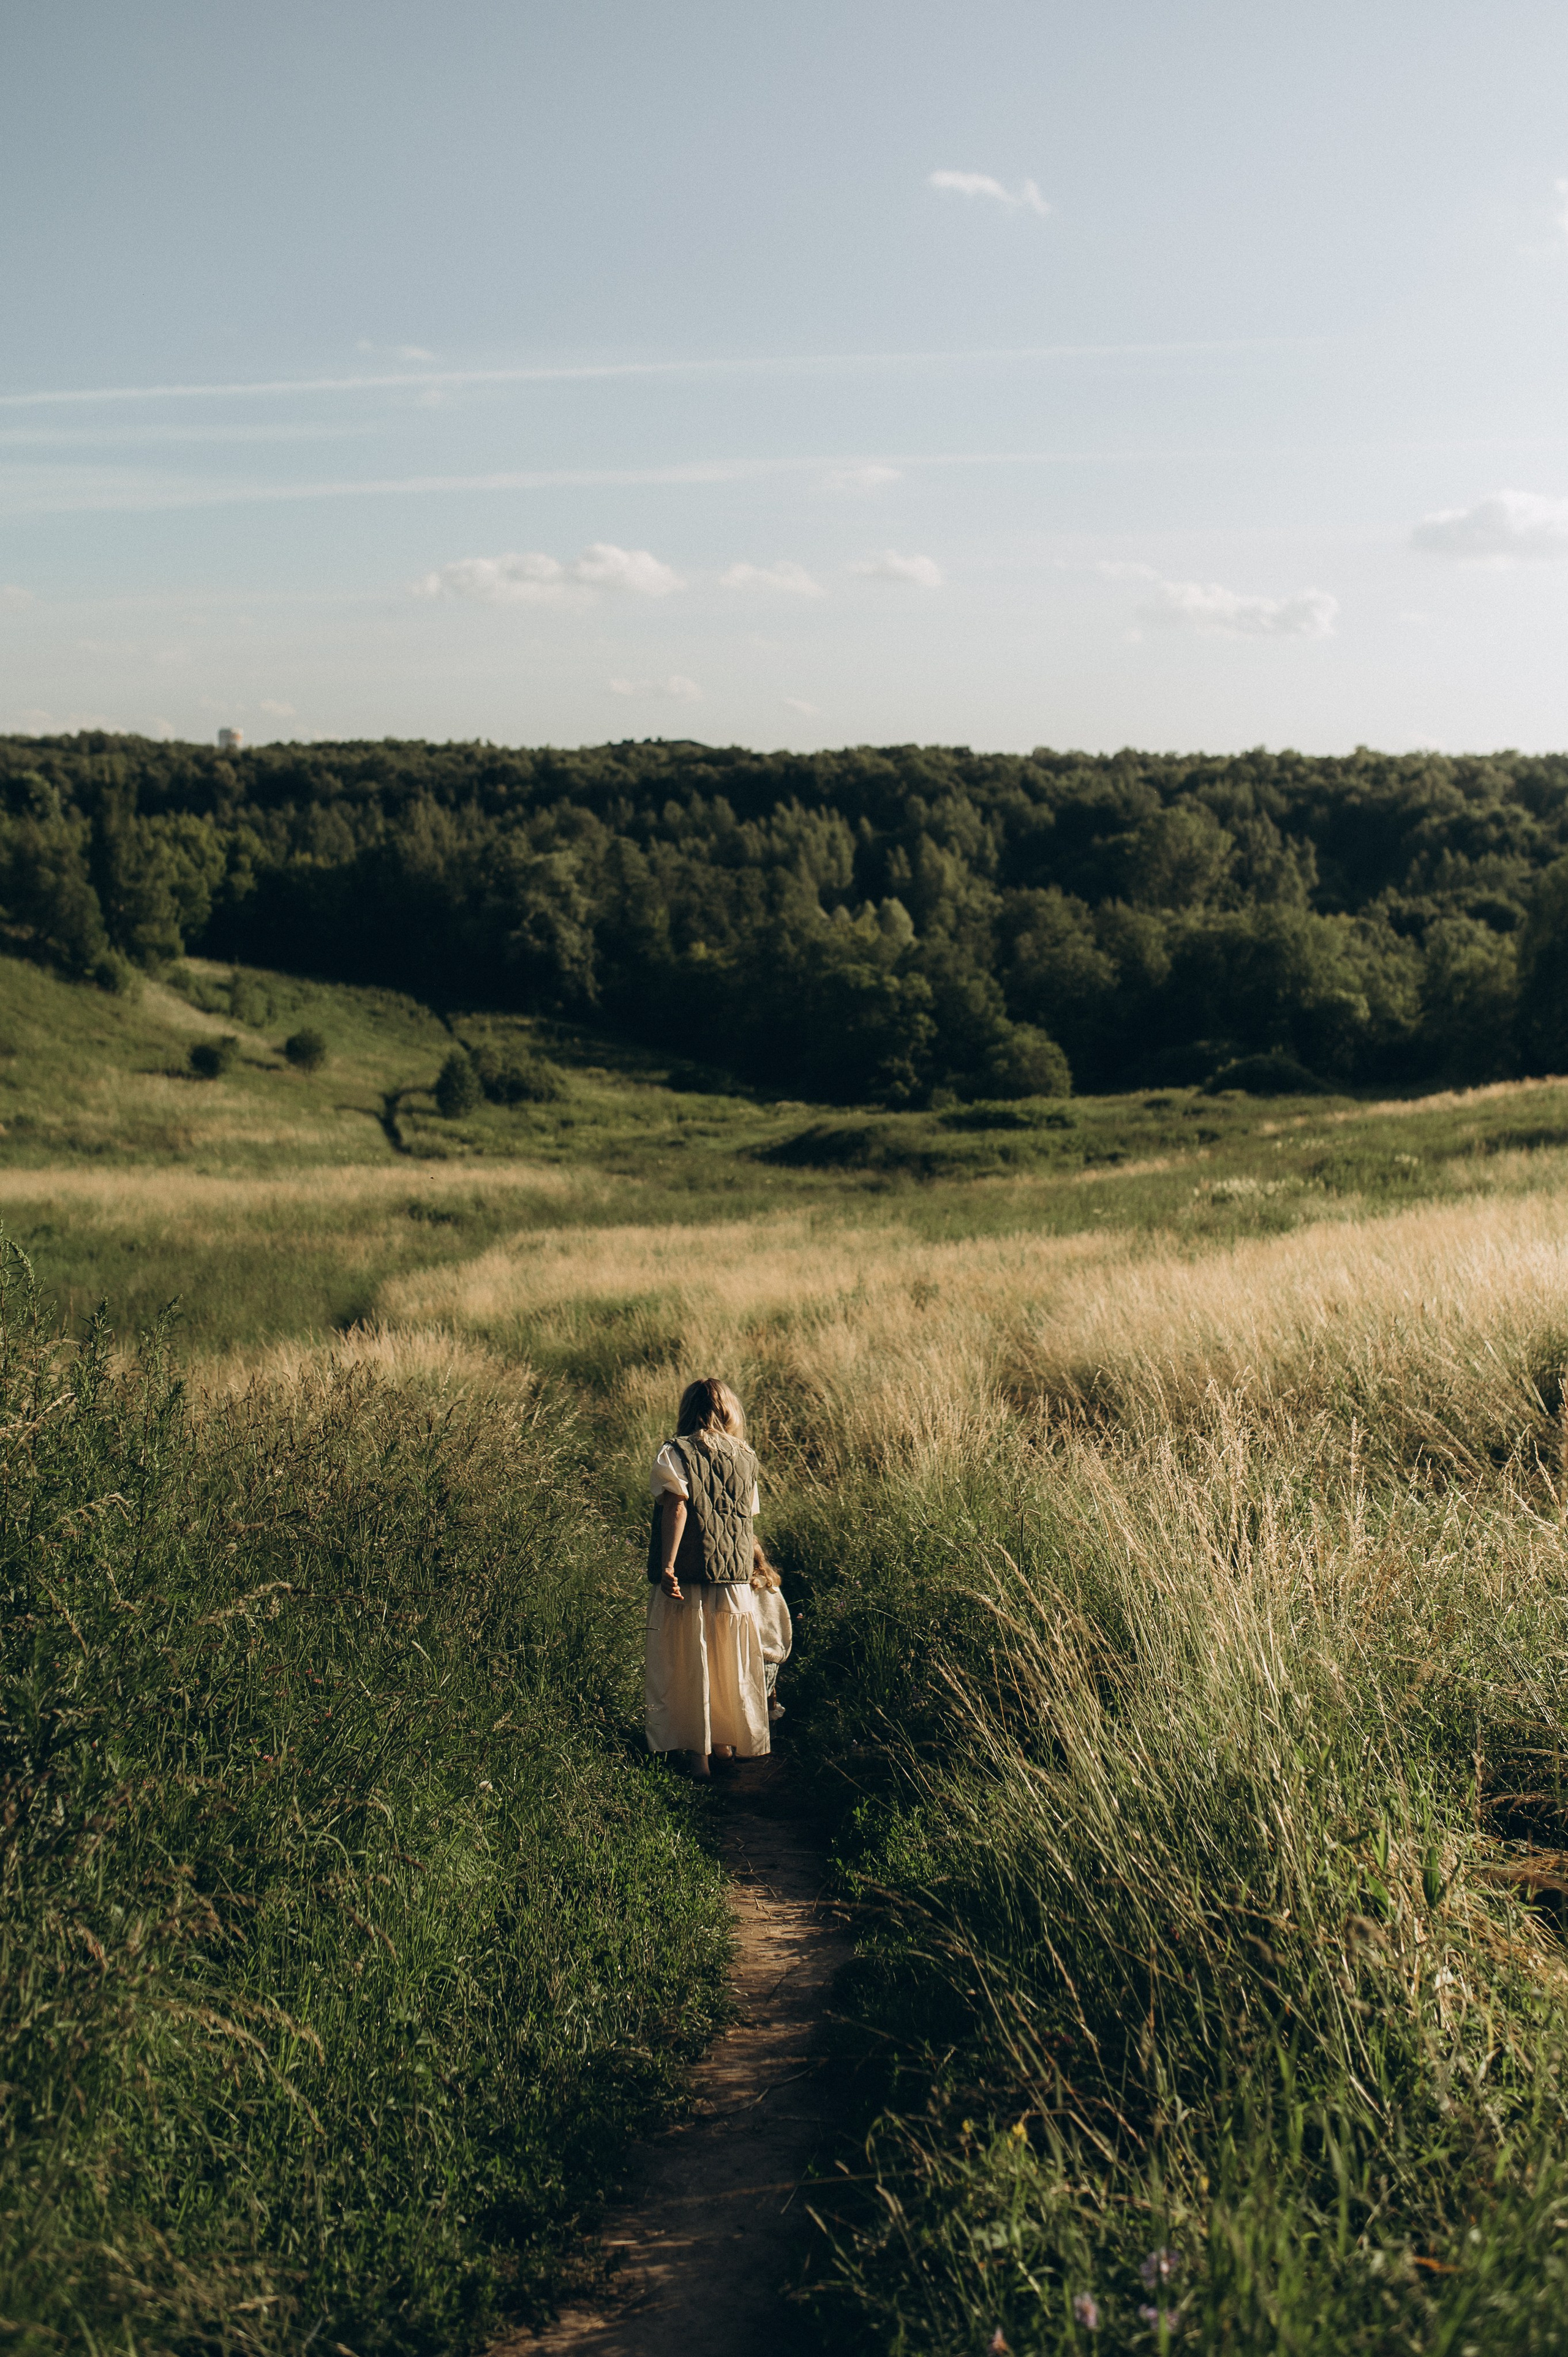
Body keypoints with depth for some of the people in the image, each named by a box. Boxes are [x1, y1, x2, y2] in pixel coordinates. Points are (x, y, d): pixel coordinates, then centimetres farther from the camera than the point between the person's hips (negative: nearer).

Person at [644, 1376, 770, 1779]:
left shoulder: (675, 1454, -5)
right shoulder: (745, 1458, 7)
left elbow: (677, 1505, -17)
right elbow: (749, 1516, 8)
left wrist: (667, 1565, -20)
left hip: (687, 1578, -3)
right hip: (736, 1580, 4)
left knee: (687, 1667, 5)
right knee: (731, 1667, 16)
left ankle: (697, 1752, 5)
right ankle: (727, 1743, 28)